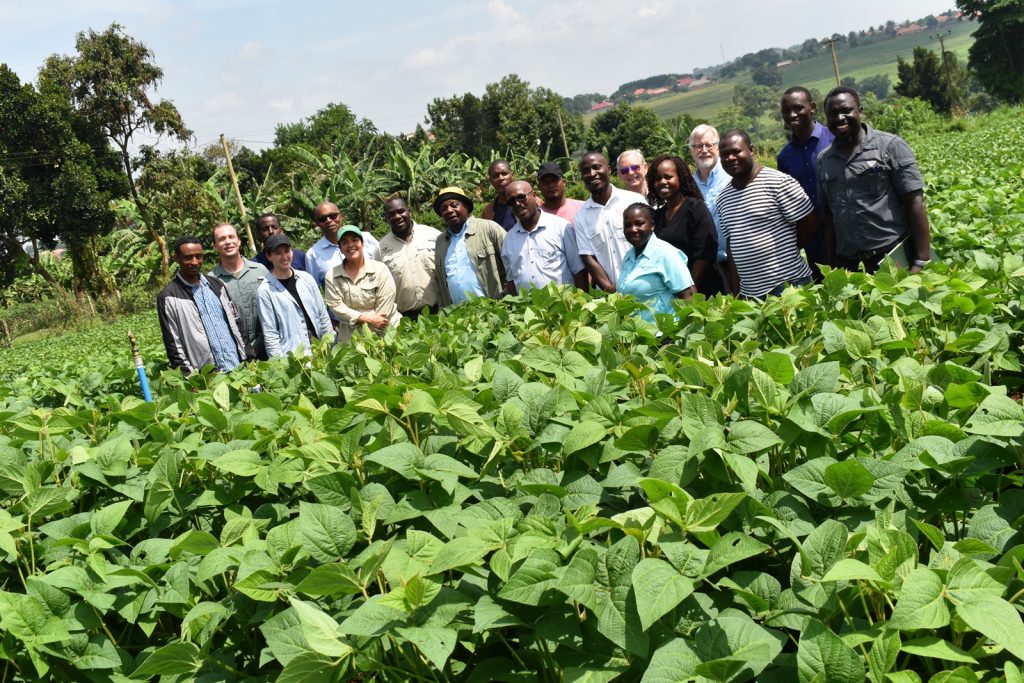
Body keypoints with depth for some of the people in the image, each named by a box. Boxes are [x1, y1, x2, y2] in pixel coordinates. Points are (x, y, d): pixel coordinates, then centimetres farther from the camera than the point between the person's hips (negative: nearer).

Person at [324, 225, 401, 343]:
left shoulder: (380, 270, -4)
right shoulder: (332, 277, 1)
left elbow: (383, 311, -8)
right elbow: (336, 306, -6)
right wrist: (366, 318, -16)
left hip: (386, 331, -1)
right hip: (350, 338, 1)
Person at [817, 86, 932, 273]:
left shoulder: (890, 146, -2)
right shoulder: (824, 160, 11)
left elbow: (915, 202, -6)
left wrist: (923, 261, -12)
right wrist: (830, 266, 9)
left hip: (895, 257, -3)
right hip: (848, 265, 4)